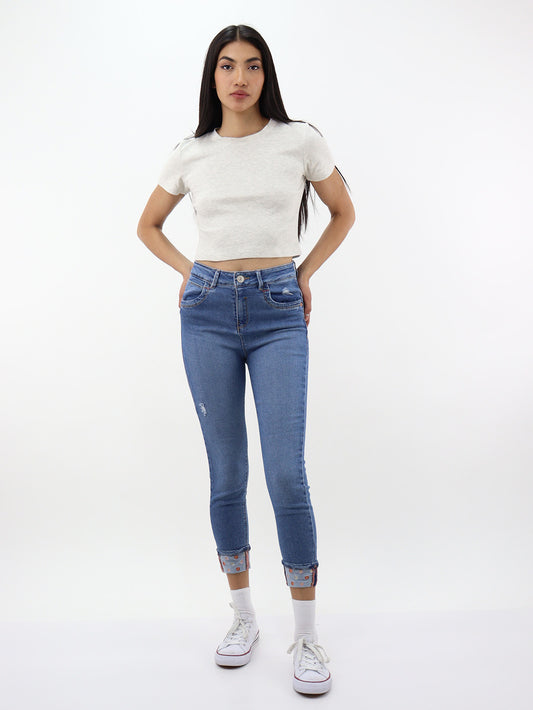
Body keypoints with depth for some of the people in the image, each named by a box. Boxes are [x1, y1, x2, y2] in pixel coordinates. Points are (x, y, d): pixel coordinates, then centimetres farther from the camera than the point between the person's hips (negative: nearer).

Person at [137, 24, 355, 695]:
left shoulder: (301, 140, 4)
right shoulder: (190, 154, 8)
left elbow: (343, 212, 16)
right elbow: (148, 225, 22)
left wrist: (305, 272, 8)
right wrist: (190, 271, 8)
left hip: (278, 312, -2)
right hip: (208, 312, 2)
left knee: (287, 474, -7)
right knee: (226, 471, 6)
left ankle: (306, 635, 10)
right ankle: (242, 616, 24)